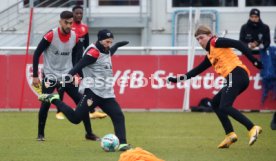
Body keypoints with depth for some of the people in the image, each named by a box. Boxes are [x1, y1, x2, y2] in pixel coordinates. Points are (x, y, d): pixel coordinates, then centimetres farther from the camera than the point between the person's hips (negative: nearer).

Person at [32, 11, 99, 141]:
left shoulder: (75, 37, -4)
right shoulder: (51, 36, -17)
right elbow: (37, 54, -10)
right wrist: (35, 76, -12)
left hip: (67, 75, 4)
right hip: (50, 75, -4)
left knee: (81, 102, -4)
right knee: (45, 104, -10)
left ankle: (89, 133, 5)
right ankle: (40, 134, 9)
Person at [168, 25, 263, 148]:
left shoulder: (215, 42, 2)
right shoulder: (210, 55, 27)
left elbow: (238, 44, -9)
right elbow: (197, 70, 35)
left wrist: (253, 60, -17)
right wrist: (178, 79, 35)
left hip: (236, 73, -10)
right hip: (233, 79, 10)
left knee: (224, 106, -19)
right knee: (215, 103, 16)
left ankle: (253, 128, -29)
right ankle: (230, 134, 6)